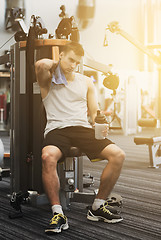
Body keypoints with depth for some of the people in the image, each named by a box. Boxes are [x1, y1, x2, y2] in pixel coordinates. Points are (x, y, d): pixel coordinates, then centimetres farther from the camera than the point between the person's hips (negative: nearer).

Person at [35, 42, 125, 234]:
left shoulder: (86, 82, 22)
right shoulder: (49, 79, 9)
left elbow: (94, 112, 21)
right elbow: (40, 64, -16)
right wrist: (57, 65, 6)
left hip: (83, 128, 4)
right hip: (57, 130, -3)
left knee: (118, 155, -20)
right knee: (48, 157, -39)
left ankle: (97, 207, -6)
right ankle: (58, 213, -28)